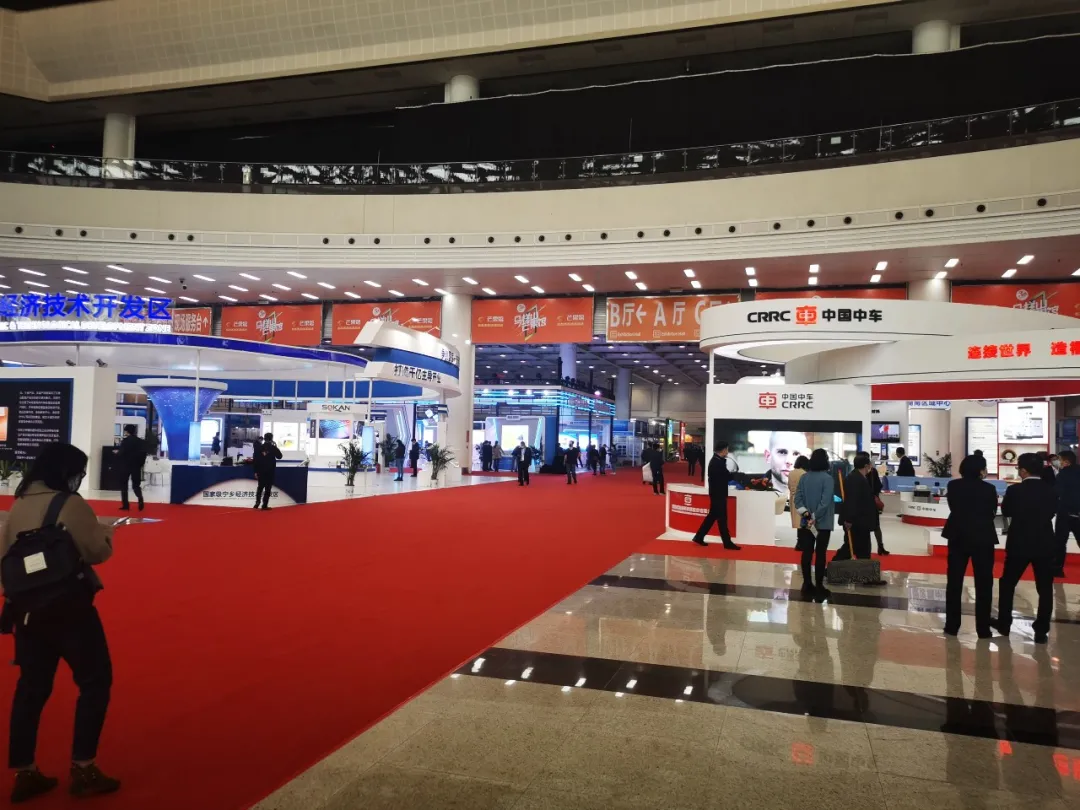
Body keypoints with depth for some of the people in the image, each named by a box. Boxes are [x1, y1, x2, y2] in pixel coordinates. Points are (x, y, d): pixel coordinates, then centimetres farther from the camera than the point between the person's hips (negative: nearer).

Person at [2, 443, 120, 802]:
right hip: (68, 607, -7)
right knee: (95, 681, 6)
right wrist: (106, 532, 10)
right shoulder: (71, 505, -14)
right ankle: (83, 769, 8)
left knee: (32, 687, 15)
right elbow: (98, 552, -10)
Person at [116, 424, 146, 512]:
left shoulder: (125, 441, -10)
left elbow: (121, 453, -16)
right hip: (136, 466, 4)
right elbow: (144, 453, 1)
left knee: (123, 485, 9)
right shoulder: (140, 441, 4)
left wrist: (117, 452, 6)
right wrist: (140, 463, 9)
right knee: (136, 485, 10)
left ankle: (125, 505, 5)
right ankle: (140, 499, -17)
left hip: (125, 465, -4)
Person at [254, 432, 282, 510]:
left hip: (261, 471, 3)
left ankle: (257, 502, 9)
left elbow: (256, 460, 0)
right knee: (268, 488, 1)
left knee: (260, 487, 18)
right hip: (270, 471, -3)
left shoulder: (259, 447, 0)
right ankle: (265, 505, -1)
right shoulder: (273, 447, -7)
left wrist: (256, 471, 5)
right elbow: (279, 456, 5)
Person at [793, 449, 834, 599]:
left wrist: (805, 513, -8)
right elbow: (825, 501, -19)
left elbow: (797, 498, -2)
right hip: (823, 522, -4)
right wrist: (815, 517, -13)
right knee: (820, 554, -1)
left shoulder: (803, 477, 3)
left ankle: (807, 584, 13)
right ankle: (818, 587, 1)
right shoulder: (827, 478, -12)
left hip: (806, 522, 5)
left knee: (807, 553, 8)